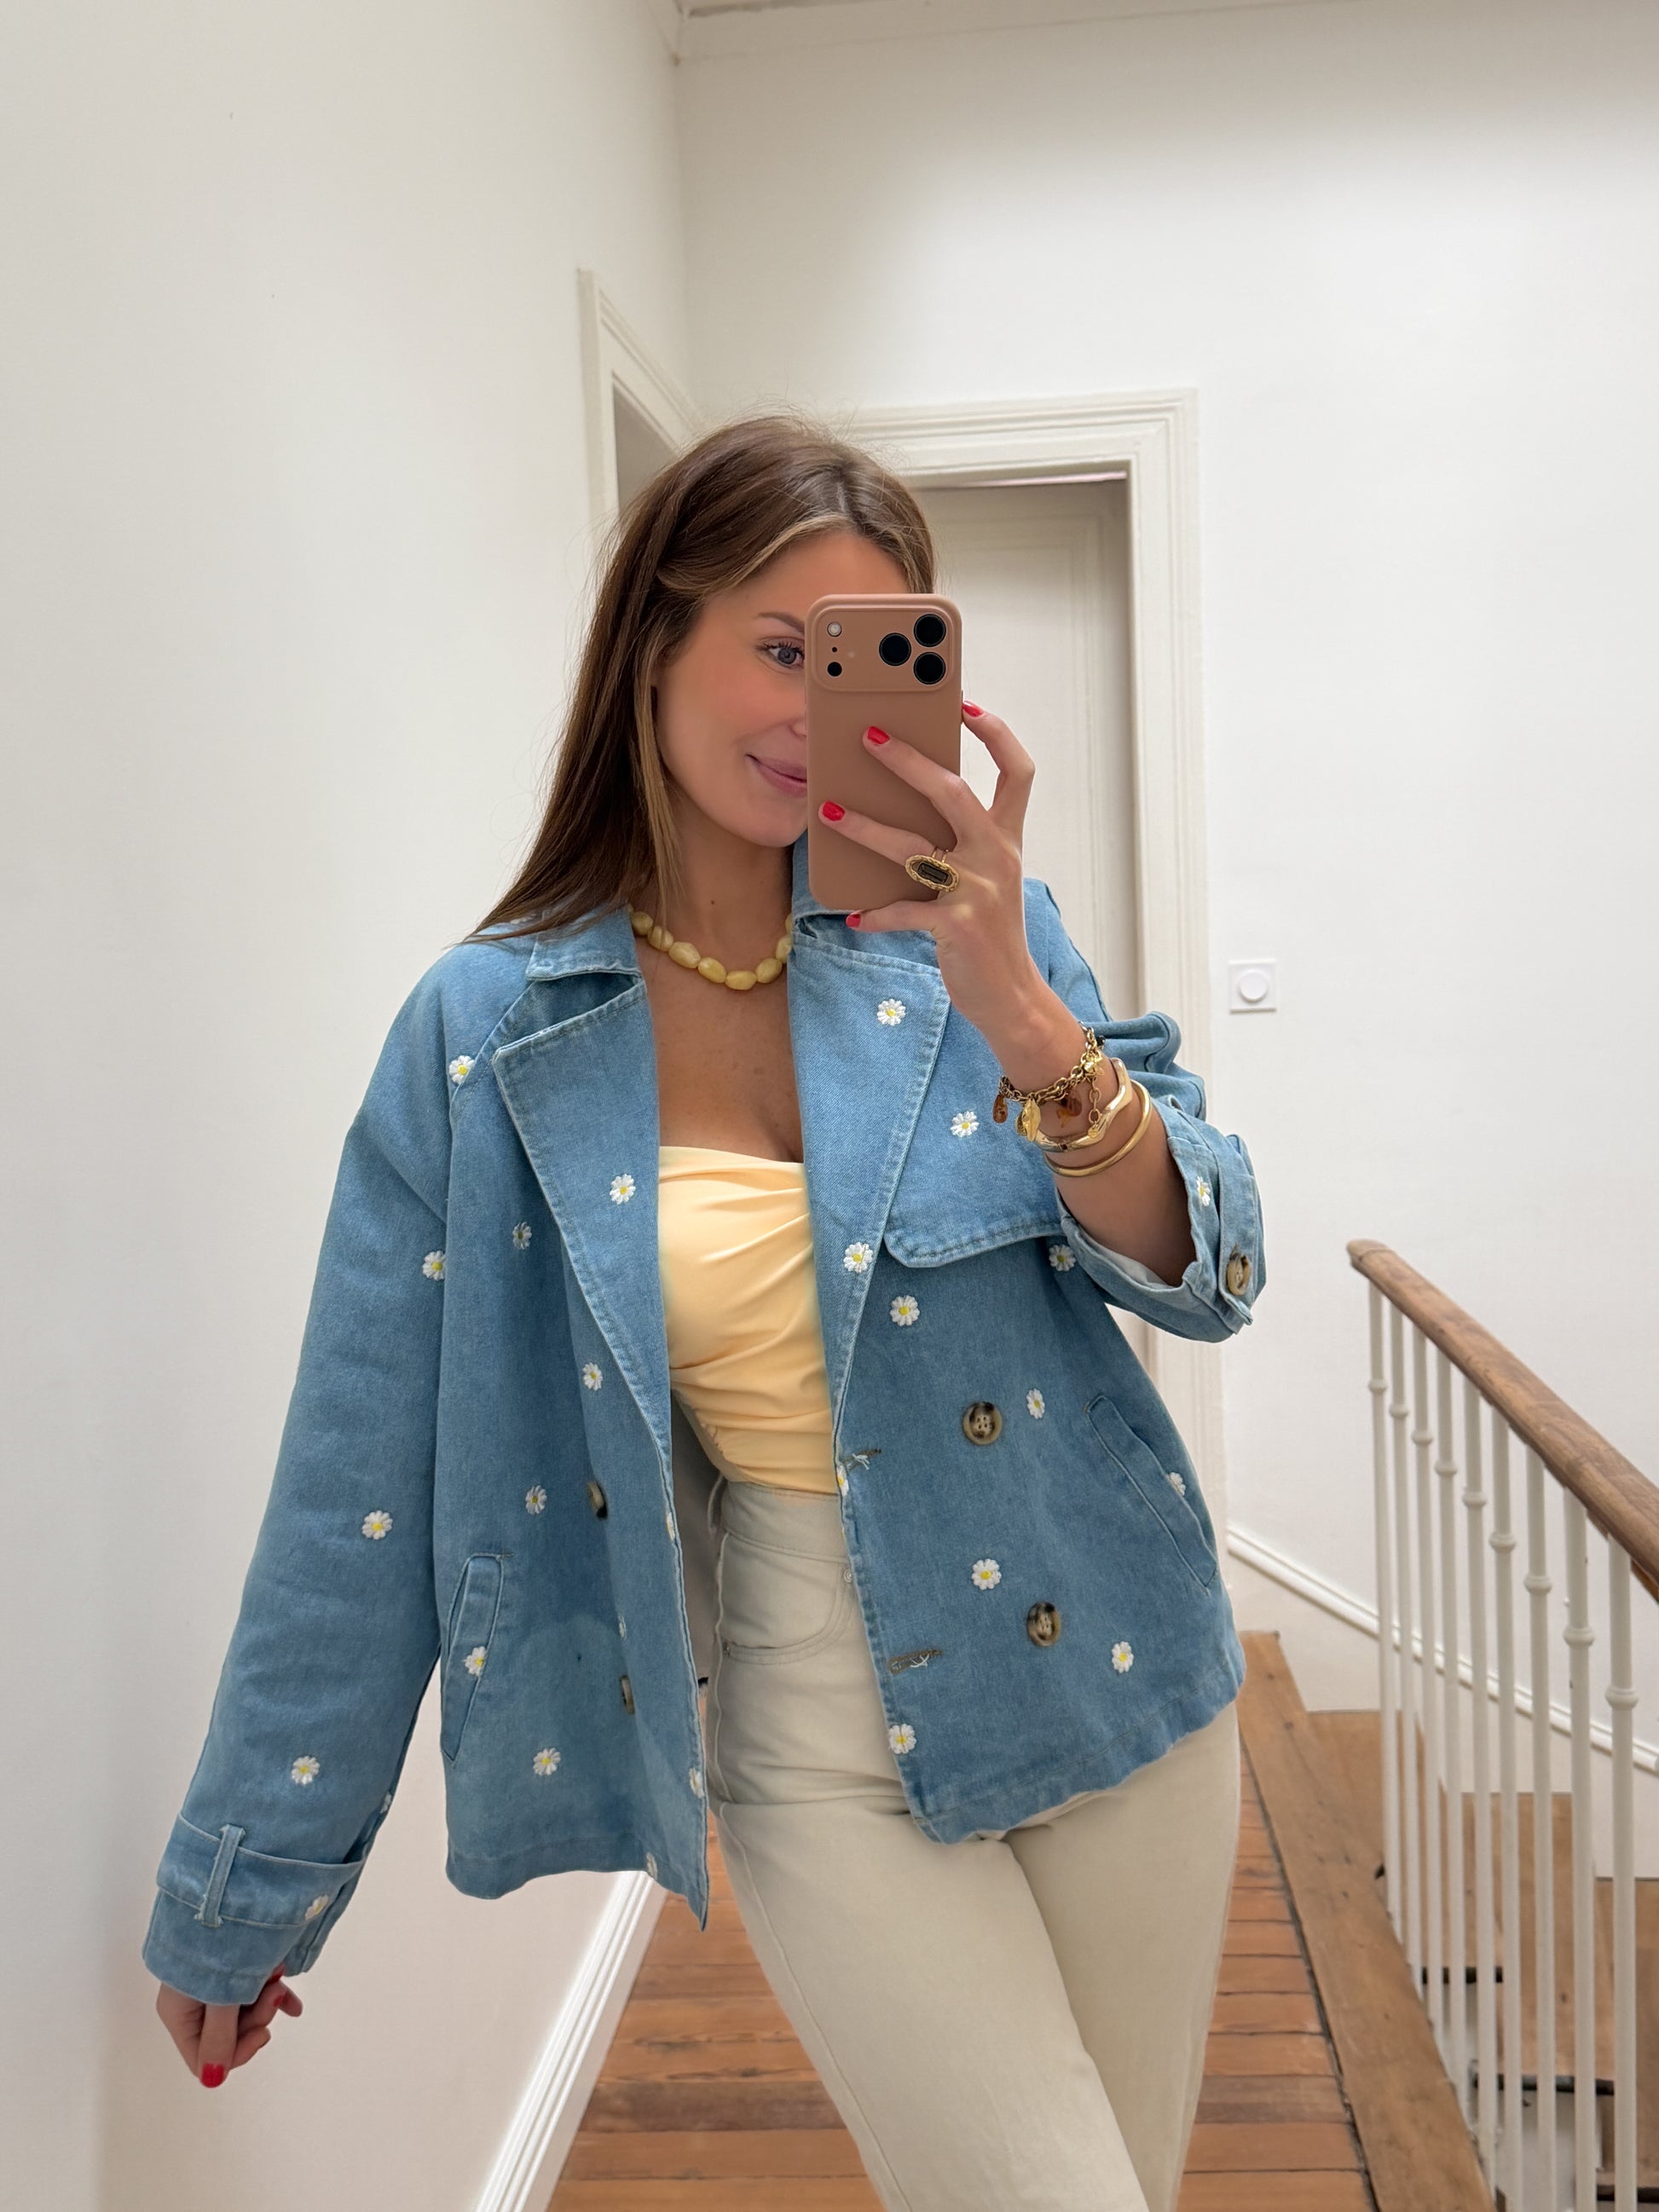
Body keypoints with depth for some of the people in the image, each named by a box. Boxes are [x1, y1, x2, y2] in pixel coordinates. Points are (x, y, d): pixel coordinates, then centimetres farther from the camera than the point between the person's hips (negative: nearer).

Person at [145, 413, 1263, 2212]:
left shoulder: (968, 931, -5)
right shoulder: (489, 1037, -9)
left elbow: (1210, 1279, -10)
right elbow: (366, 1487, -4)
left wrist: (1021, 1020, -28)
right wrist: (238, 1897, 3)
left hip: (1104, 1671, 3)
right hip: (826, 1757, -2)